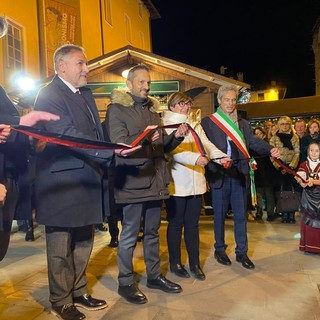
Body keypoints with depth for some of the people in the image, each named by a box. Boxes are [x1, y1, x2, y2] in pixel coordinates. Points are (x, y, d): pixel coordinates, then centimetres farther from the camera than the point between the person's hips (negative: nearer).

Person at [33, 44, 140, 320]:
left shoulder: (85, 93, 15)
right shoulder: (49, 95, -12)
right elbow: (68, 135, -24)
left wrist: (104, 165, 5)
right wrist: (112, 151, -30)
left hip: (87, 181, 8)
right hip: (61, 184, -8)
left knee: (84, 242, 18)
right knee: (61, 246, 7)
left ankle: (79, 292, 36)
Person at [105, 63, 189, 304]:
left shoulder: (152, 109, 17)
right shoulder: (117, 109, -4)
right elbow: (118, 144, -16)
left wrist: (176, 137, -1)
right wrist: (143, 138, -31)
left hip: (155, 181, 7)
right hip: (132, 182, -7)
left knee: (152, 232, 17)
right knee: (129, 235, 4)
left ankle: (154, 275, 32)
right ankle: (126, 282, 20)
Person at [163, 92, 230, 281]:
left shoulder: (195, 125, 18)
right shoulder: (166, 126, -2)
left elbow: (207, 144, 5)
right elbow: (173, 150, -17)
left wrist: (220, 156, -13)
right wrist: (195, 158, -30)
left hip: (196, 182, 5)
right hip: (176, 183, -5)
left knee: (193, 224, 12)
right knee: (176, 224, 6)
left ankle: (195, 263, 23)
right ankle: (175, 263, 22)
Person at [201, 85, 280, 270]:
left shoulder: (243, 123, 15)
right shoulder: (208, 122, 3)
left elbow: (253, 141, 2)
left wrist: (270, 149, -16)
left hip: (240, 173, 4)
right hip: (219, 174, -3)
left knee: (241, 215, 9)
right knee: (220, 214, 7)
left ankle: (242, 252, 21)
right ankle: (220, 249, 23)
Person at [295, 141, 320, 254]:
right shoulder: (304, 165, 4)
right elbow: (299, 178, -9)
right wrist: (302, 183, -29)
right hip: (307, 195, 1)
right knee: (307, 220, 5)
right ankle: (307, 245, 15)